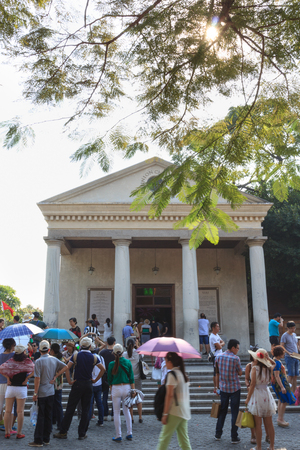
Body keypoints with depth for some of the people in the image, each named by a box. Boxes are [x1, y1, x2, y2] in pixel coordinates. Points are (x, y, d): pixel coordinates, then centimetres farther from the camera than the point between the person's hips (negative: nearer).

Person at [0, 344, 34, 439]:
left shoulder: (10, 361, 3)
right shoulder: (27, 361, -4)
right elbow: (34, 370, -16)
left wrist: (8, 378, 1)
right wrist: (26, 379, -5)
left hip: (10, 387, 2)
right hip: (21, 388, -2)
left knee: (8, 411, 10)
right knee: (20, 411, 4)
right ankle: (19, 433, 7)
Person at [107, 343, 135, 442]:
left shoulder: (112, 364, -6)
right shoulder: (128, 362, -2)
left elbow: (109, 379, 2)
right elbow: (131, 378, 2)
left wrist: (111, 391, 13)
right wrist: (133, 390, 9)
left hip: (116, 388, -2)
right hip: (126, 387, 2)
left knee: (116, 412, 7)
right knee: (127, 411, 15)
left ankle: (118, 436, 11)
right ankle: (129, 434, 18)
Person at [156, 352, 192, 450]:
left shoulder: (172, 374, -13)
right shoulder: (183, 374, 12)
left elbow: (169, 395, -17)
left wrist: (165, 414, -16)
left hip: (175, 412, -8)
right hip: (185, 411, 9)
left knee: (164, 437, -3)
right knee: (183, 437, 12)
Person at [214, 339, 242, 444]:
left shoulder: (218, 357, -1)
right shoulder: (235, 358, -15)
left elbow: (217, 373, 6)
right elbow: (240, 373, -4)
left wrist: (217, 387, 13)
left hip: (223, 388, 4)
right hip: (234, 388, -4)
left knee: (222, 411, 15)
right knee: (234, 412, 5)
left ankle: (218, 434, 22)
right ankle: (234, 437, 10)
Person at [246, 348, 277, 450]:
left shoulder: (255, 368, -15)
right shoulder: (268, 368, -1)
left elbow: (252, 385, -15)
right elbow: (273, 363, 25)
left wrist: (248, 398, -7)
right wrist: (268, 357, 9)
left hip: (257, 395, -5)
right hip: (267, 395, 5)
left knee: (258, 424, 4)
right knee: (269, 424, 13)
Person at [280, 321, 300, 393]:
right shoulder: (284, 335, -8)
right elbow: (281, 346, -12)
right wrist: (288, 353, -24)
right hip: (289, 357, -7)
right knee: (291, 375, -7)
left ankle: (294, 392, 13)